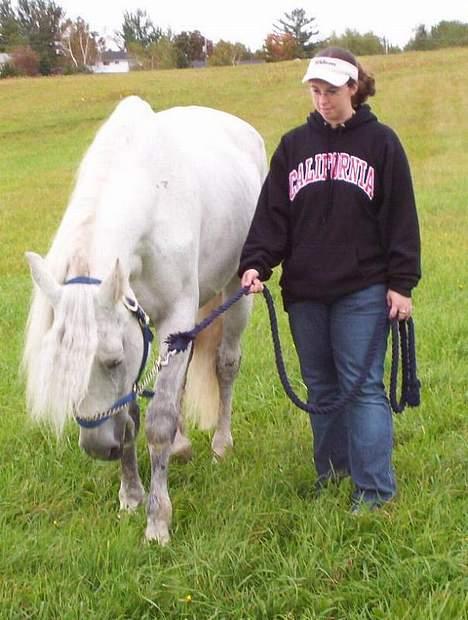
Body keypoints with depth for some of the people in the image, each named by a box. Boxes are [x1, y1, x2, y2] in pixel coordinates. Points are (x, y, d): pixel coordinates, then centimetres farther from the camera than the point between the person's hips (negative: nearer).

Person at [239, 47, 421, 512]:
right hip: (305, 291, 4)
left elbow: (400, 217, -2)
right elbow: (271, 213, 3)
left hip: (362, 290, -4)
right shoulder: (294, 145, 6)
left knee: (362, 386, -4)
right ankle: (331, 469, 26)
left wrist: (401, 283, -7)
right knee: (320, 386, 13)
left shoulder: (380, 143, -1)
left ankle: (374, 488, 1)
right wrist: (254, 264, -12)